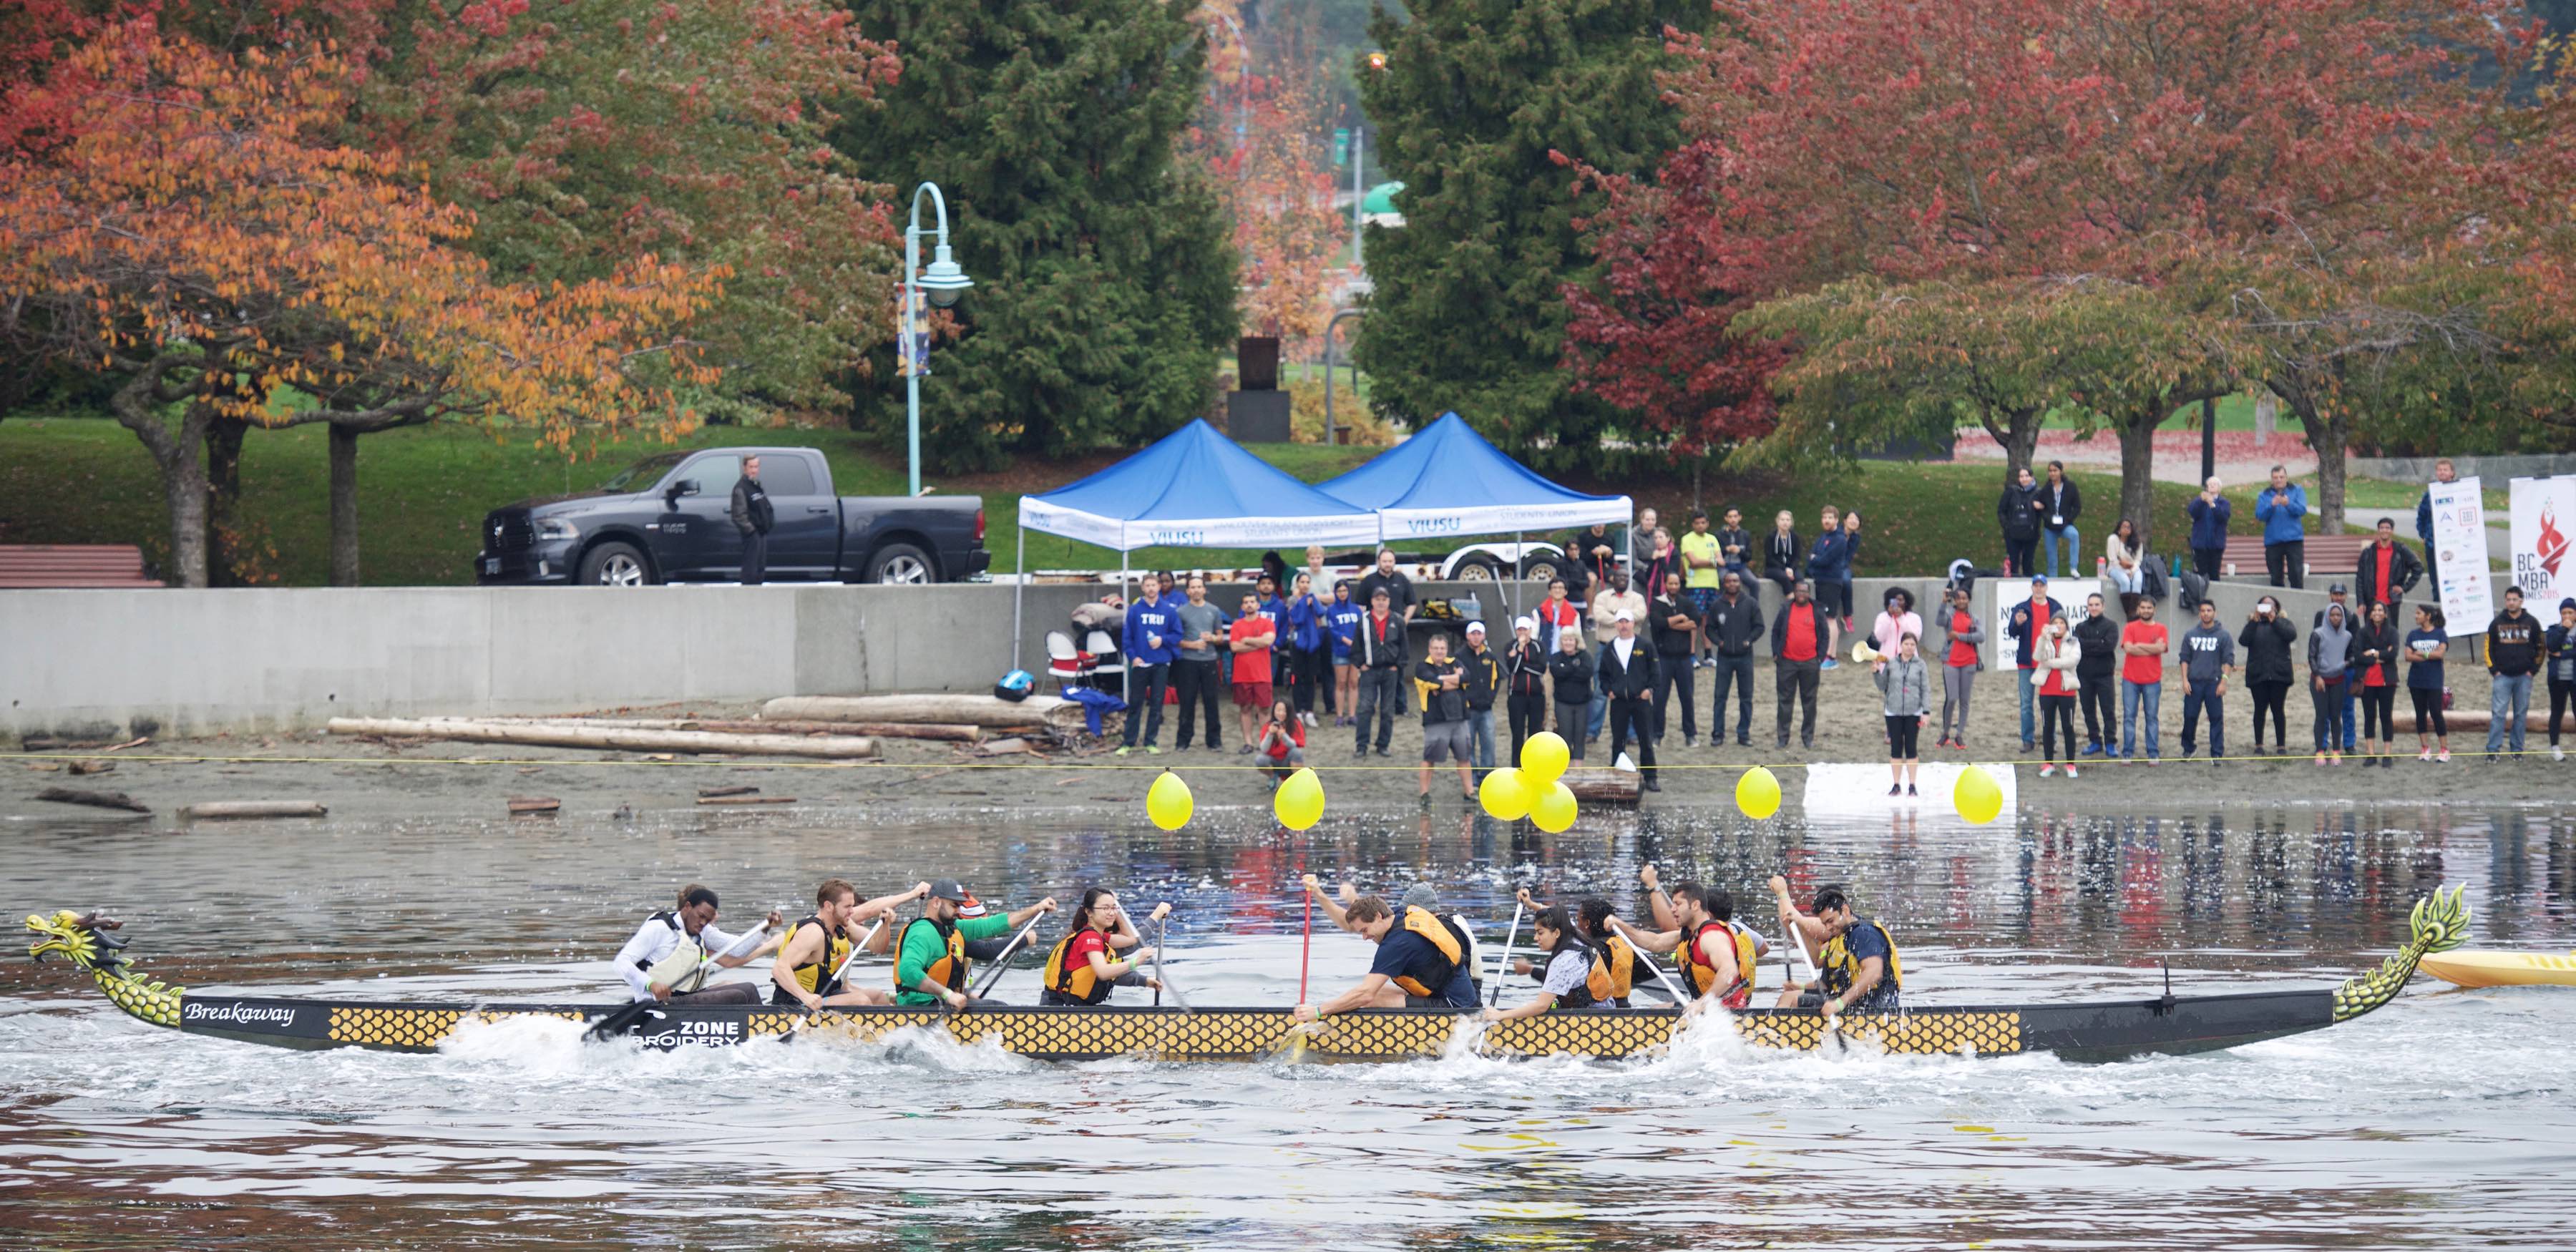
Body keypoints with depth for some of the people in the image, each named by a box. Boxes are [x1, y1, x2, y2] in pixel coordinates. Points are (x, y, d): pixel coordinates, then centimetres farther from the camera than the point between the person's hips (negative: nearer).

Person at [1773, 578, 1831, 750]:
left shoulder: (1817, 611, 4)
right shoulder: (1786, 610, 5)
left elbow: (1825, 635, 6)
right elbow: (1775, 632, 9)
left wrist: (1820, 658, -2)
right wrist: (1776, 654, -1)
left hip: (1810, 663, 0)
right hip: (1787, 663, 0)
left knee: (1809, 701, 6)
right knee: (1784, 700, 2)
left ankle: (1808, 736, 13)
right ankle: (1782, 737, 7)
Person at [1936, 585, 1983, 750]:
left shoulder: (1973, 617, 8)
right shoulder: (1949, 614, 0)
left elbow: (1981, 637, -4)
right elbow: (1940, 621, -23)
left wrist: (1959, 636, -11)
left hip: (1969, 662, 3)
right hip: (1951, 661, -3)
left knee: (1965, 700, 5)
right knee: (1951, 698, -11)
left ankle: (1959, 736, 11)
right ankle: (1945, 734, 5)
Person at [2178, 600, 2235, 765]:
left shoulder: (2224, 636, 2)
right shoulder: (2190, 635, 10)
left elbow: (2228, 661, 1)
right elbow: (2185, 659, 11)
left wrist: (2224, 681, -8)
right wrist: (2185, 680, 1)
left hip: (2214, 683, -2)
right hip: (2194, 683, 2)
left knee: (2217, 719, -3)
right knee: (2190, 717, 3)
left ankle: (2217, 754, 0)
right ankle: (2188, 750, 18)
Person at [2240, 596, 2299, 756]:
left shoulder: (2282, 623, 9)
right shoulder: (2253, 625, 10)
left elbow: (2291, 635, -12)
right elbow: (2243, 641, -7)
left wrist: (2274, 621, -13)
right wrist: (2254, 621, -12)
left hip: (2279, 675, -1)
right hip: (2258, 675, 1)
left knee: (2278, 710, 0)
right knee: (2260, 710, 3)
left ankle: (2281, 745, 5)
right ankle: (2258, 746, 9)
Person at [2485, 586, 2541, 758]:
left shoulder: (2531, 623, 4)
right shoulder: (2497, 623, 4)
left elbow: (2540, 647, 9)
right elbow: (2489, 648, 8)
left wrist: (2533, 670, 2)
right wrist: (2494, 670, -1)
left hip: (2524, 677, 1)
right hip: (2502, 676, -1)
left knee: (2521, 715, 4)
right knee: (2498, 713, -8)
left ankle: (2517, 749, 12)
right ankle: (2493, 749, -7)